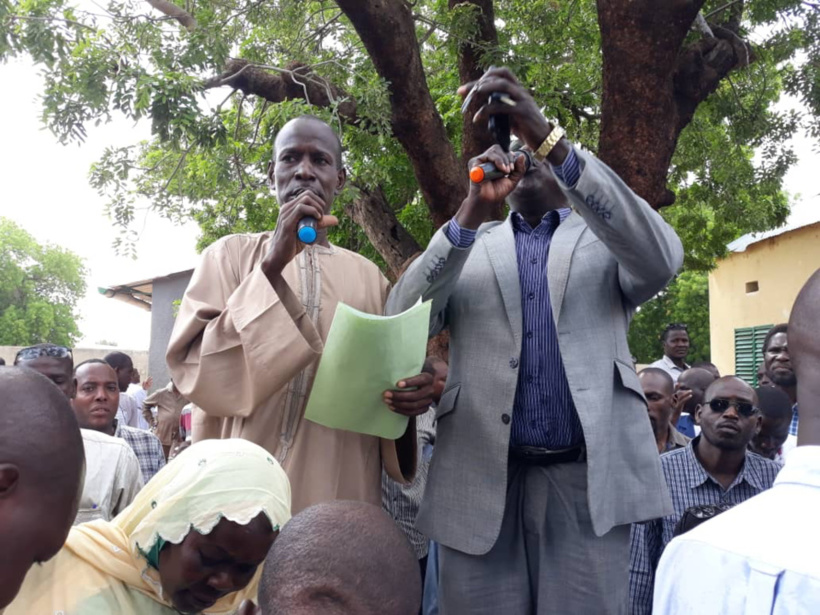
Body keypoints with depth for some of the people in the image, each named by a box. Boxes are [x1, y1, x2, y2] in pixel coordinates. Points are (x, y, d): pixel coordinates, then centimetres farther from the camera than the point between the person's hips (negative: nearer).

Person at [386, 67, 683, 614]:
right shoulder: (470, 245, 13)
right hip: (481, 476, 1)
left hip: (586, 477, -1)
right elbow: (403, 321, -2)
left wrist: (551, 139, -21)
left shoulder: (604, 236, 11)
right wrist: (473, 209, -14)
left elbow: (661, 260, -13)